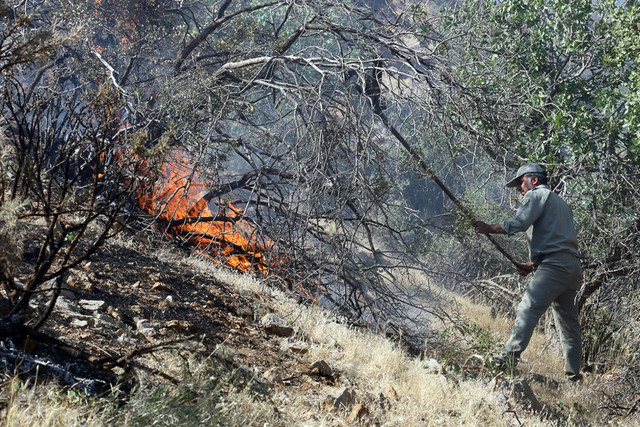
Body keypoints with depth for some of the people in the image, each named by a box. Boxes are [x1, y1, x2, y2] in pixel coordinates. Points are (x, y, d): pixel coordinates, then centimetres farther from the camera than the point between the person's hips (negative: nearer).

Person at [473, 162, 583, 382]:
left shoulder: (537, 195, 5)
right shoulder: (560, 202, 32)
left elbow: (518, 223, -11)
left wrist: (489, 228, -3)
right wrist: (533, 265, 22)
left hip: (554, 265, -9)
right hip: (573, 267, 9)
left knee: (528, 309, -17)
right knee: (568, 322, 9)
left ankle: (509, 357, -28)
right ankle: (573, 374, 11)